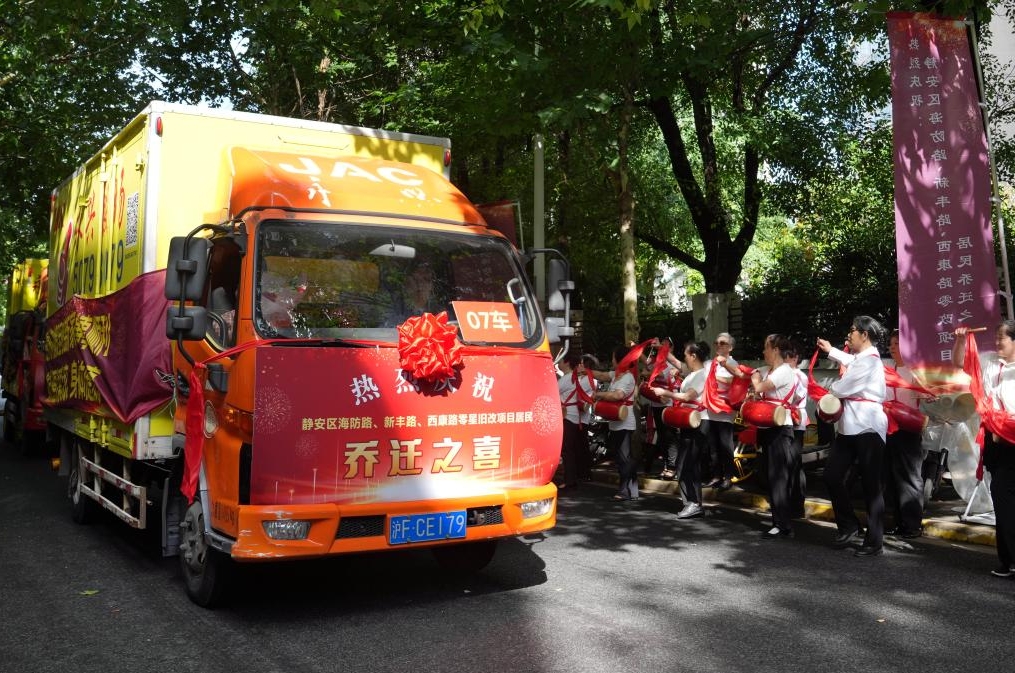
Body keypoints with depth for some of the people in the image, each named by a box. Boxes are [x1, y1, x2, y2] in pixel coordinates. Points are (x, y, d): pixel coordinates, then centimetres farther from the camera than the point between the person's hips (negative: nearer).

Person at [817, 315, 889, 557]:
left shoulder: (869, 359, -15)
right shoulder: (860, 357, 14)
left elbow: (841, 388, -15)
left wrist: (831, 387, 6)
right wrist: (830, 350, 49)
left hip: (867, 428, -9)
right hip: (849, 426, 9)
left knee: (871, 485, -2)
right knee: (832, 476, 7)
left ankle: (874, 543, 4)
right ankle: (849, 526, 21)